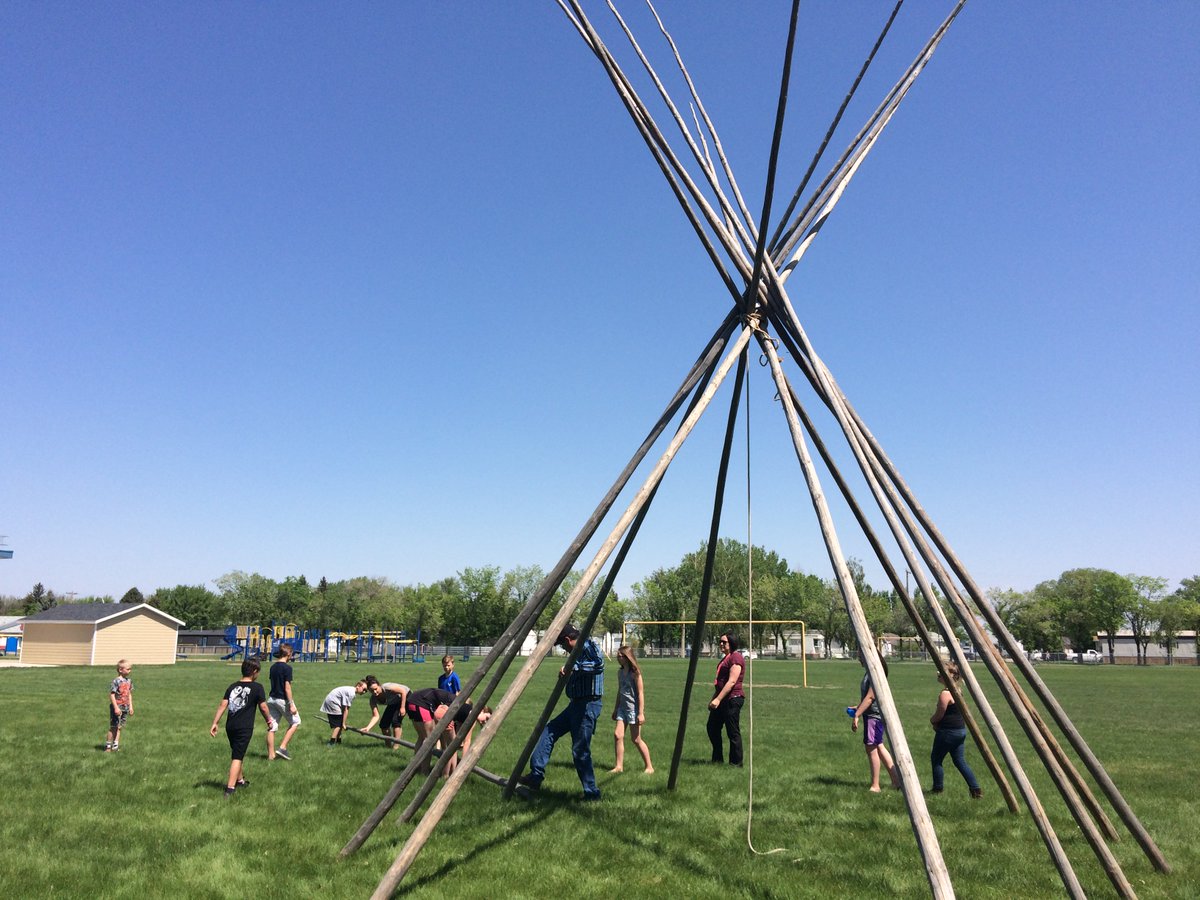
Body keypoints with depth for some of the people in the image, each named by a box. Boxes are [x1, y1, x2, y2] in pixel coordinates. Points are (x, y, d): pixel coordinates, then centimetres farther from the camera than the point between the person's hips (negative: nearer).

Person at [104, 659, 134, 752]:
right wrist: (116, 708, -19)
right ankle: (108, 746, 12)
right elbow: (112, 695, -16)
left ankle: (115, 745, 16)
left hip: (125, 708, 6)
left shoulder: (129, 681, 8)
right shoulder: (116, 681, -15)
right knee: (113, 727, 1)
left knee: (119, 727, 10)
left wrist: (131, 706, 12)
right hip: (117, 707, -6)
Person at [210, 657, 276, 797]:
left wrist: (215, 723, 4)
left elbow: (222, 705, 2)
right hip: (244, 728, -6)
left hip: (230, 726, 6)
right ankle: (230, 788, -9)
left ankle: (240, 780, 39)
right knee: (237, 757, -3)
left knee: (236, 754, 22)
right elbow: (263, 707, -2)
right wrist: (269, 721, 13)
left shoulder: (232, 686, 8)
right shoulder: (257, 687, -6)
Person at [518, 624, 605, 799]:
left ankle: (591, 793, 4)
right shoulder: (579, 651, 17)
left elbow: (599, 663, -31)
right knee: (549, 731, 9)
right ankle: (536, 775, 8)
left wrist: (573, 668, -29)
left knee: (580, 750, -6)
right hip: (577, 704, 10)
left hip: (588, 705, -10)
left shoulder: (589, 646, -12)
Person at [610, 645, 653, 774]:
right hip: (622, 708, 7)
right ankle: (619, 766, 6)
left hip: (633, 708, -7)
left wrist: (641, 713, -16)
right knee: (618, 735, -2)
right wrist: (616, 709, 22)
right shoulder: (620, 672, 9)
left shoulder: (635, 673, -13)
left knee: (636, 739, -2)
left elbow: (640, 693, -14)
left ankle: (649, 767, 10)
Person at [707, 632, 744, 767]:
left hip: (732, 699, -10)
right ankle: (717, 759, 26)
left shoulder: (736, 657, -14)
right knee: (712, 728, 14)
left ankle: (736, 763, 9)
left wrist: (718, 699, -23)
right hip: (722, 700, 10)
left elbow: (732, 681, -21)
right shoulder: (725, 658, 17)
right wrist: (713, 699, 22)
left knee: (733, 732, -2)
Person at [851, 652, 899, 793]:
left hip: (875, 715, -10)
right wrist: (858, 708, 18)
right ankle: (896, 780, 21)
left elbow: (870, 697, -22)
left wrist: (856, 715, -22)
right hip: (873, 714, 10)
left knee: (871, 748, -4)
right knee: (878, 746, 15)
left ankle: (875, 786, 3)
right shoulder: (869, 672, 11)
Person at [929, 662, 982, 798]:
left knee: (936, 759, 7)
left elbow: (938, 716, -15)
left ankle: (937, 789, 13)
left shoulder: (945, 693, -20)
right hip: (961, 730, 9)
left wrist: (932, 720, 6)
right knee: (960, 761, 12)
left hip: (947, 731, -9)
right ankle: (976, 789, 6)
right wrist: (936, 721, 8)